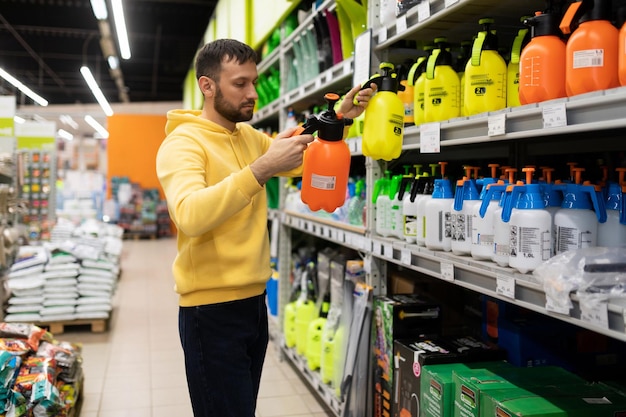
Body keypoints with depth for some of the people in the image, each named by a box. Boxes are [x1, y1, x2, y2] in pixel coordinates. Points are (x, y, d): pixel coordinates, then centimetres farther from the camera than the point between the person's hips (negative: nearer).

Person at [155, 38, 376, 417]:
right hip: (212, 309, -7)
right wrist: (262, 169, -35)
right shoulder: (182, 143, -12)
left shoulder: (251, 137, 11)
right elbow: (190, 215, -30)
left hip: (254, 301, 8)